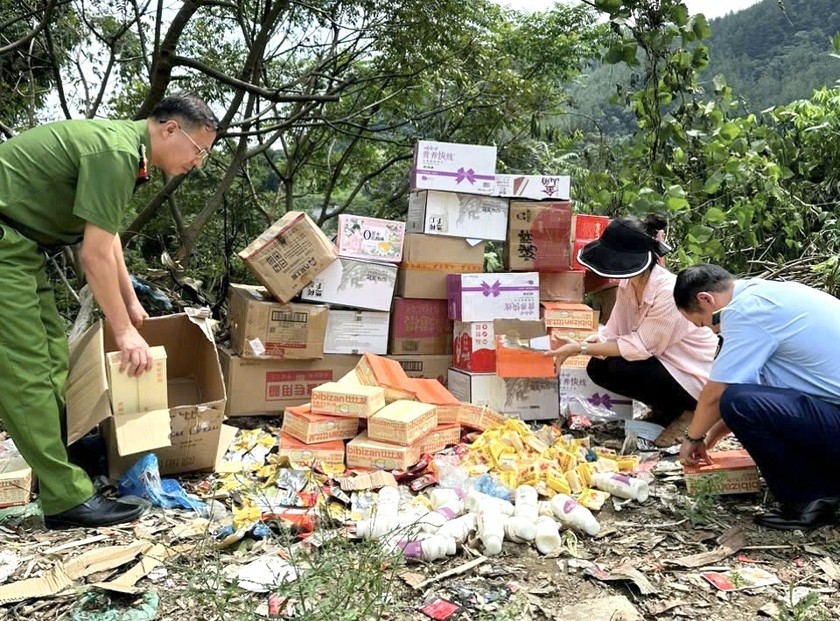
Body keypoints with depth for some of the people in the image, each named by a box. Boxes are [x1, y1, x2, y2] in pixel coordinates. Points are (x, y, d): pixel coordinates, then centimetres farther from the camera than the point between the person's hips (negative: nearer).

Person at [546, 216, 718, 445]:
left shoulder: (668, 292, -31)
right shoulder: (628, 281, -7)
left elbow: (640, 346, -28)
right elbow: (613, 332, -4)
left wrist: (580, 348, -28)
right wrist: (576, 343, -21)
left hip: (694, 377, -8)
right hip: (663, 361, 8)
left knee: (622, 370, -26)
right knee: (597, 368, -6)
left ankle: (681, 412, -1)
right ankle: (664, 408, 12)